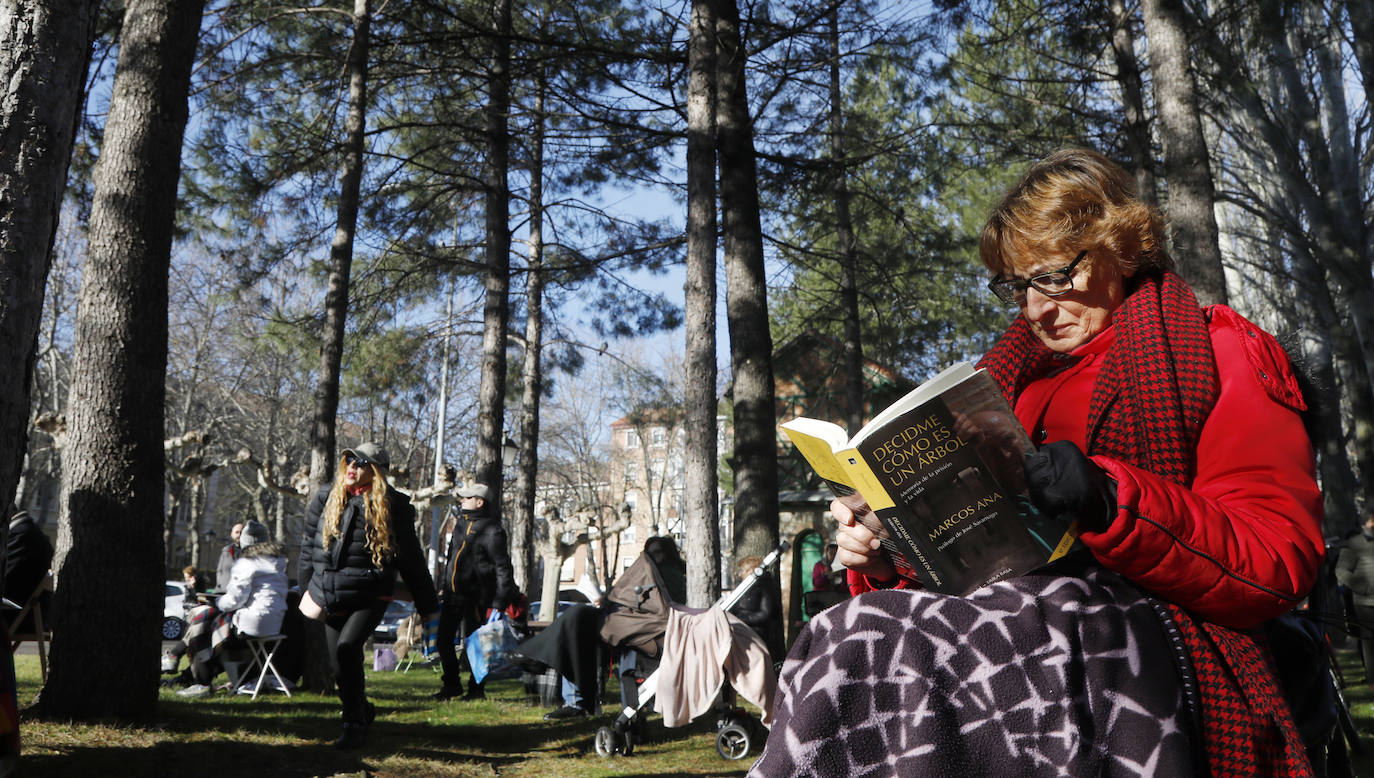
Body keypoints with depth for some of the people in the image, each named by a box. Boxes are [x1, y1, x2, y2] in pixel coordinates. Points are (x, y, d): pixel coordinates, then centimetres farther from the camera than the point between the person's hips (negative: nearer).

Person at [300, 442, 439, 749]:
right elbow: (309, 545, 17)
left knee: (347, 648, -23)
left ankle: (355, 724, -7)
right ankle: (362, 711, 35)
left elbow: (411, 559, 1)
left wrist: (427, 606, 3)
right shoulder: (326, 498, 5)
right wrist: (307, 588, 18)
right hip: (331, 597, 5)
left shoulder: (393, 506, -5)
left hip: (370, 596, -5)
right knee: (338, 666, 8)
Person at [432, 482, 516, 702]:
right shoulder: (460, 522, 13)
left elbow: (503, 568, -12)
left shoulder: (491, 531, -11)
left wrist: (498, 604, -15)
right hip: (453, 594, 8)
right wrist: (442, 586, 19)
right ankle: (452, 685, 24)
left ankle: (476, 689, 14)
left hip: (474, 597, -8)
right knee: (443, 638, 10)